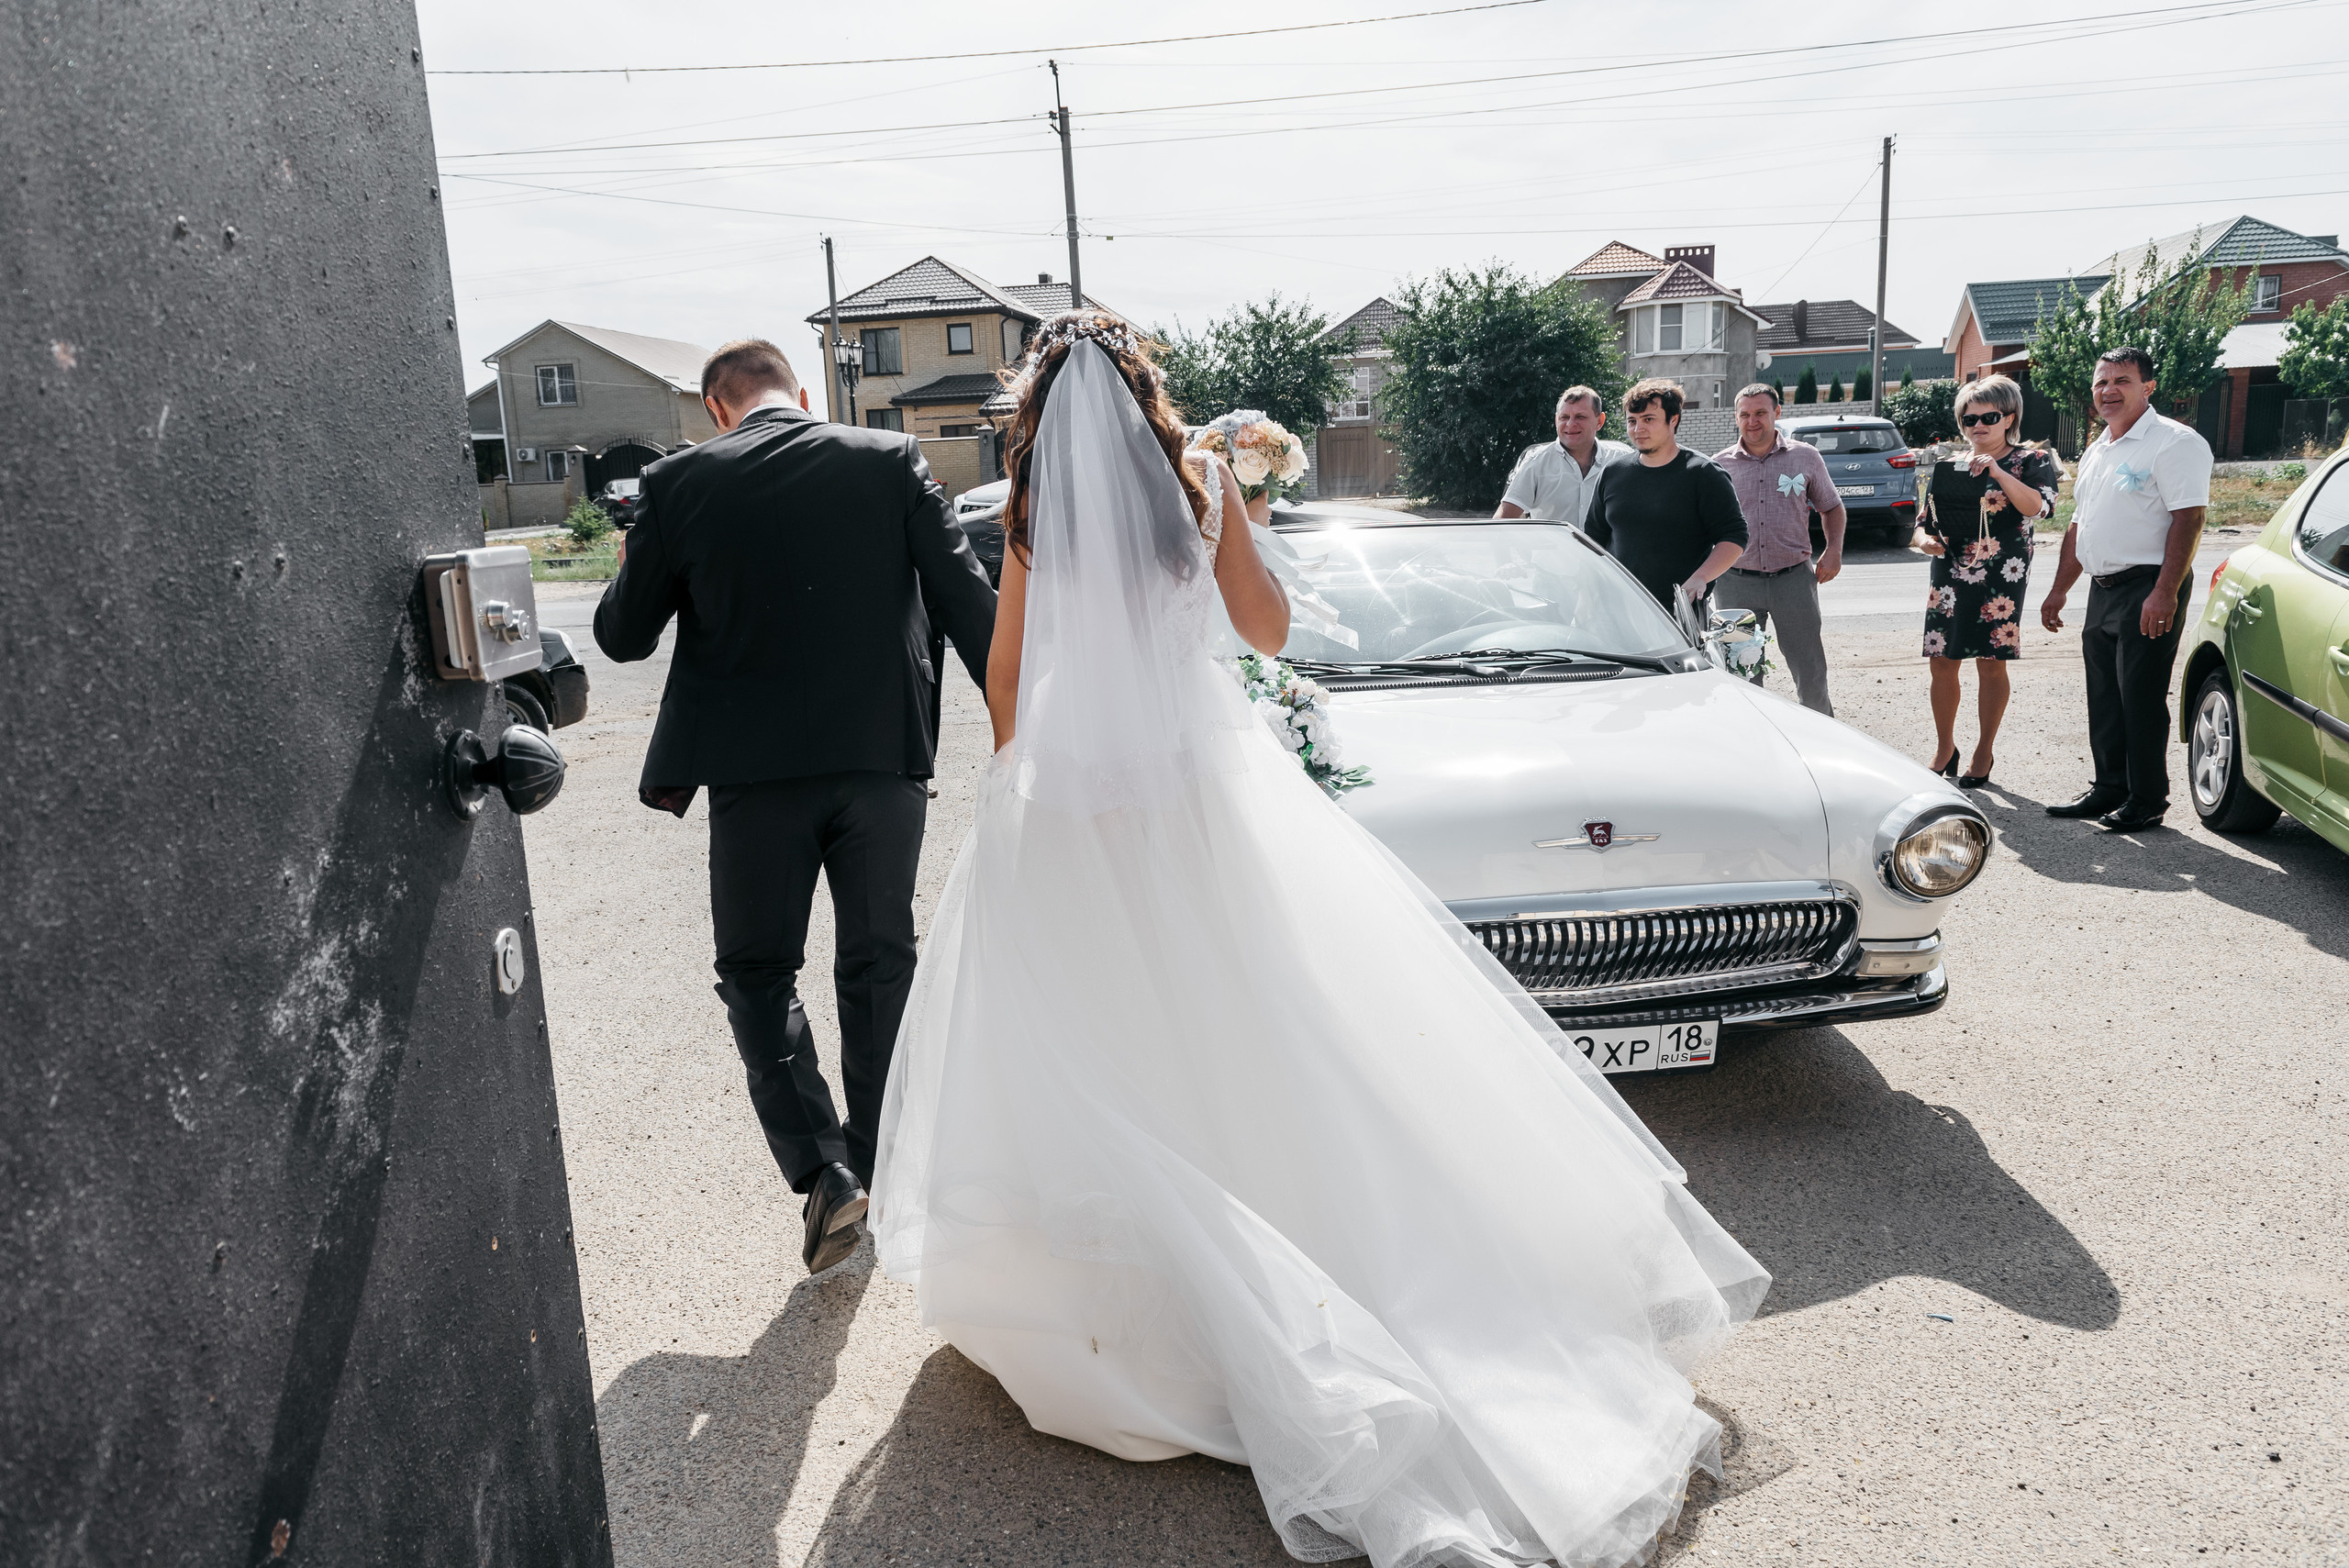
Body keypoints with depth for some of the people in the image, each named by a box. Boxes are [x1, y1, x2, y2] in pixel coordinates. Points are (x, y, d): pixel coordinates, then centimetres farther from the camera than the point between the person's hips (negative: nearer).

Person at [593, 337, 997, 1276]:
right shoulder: (893, 461, -1)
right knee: (879, 964, 17)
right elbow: (968, 601, -4)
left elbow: (623, 635, 4)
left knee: (758, 971, 14)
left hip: (756, 772, -1)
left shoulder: (680, 483, -3)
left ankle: (823, 1174, 1)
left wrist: (635, 572, 25)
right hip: (885, 756, 2)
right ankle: (873, 1164, 27)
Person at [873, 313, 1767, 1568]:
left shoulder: (1032, 513, -2)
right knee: (1255, 1033, 9)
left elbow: (1006, 675, 1)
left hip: (1068, 788, -1)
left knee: (1096, 1047, 7)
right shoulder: (1199, 483, 1)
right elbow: (1268, 627, 7)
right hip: (1198, 777, 2)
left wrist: (1019, 774, 18)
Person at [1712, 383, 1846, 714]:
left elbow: (1832, 508, 16)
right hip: (1737, 583, 0)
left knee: (1811, 671, 2)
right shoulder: (1719, 464, 6)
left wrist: (1834, 549, 0)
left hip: (1793, 578, 0)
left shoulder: (1805, 457, 6)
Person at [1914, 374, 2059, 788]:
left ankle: (1984, 753, 14)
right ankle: (1944, 749, 18)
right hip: (1949, 575, 4)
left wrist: (1997, 471, -24)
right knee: (1942, 663, 3)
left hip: (2001, 576, -4)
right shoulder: (1948, 466, 14)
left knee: (1991, 664, 1)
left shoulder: (2030, 462, 2)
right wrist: (1925, 539, -6)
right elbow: (1926, 519, 17)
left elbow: (2035, 507, -16)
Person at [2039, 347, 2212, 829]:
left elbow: (2188, 519, -17)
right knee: (2104, 698, 12)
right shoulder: (2096, 452, 19)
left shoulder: (2173, 442, -9)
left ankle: (2146, 800, 3)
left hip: (2148, 590, -8)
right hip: (2102, 590, 8)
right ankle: (2109, 789, 22)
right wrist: (2059, 589, 22)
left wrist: (2165, 593, -25)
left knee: (2141, 698, -5)